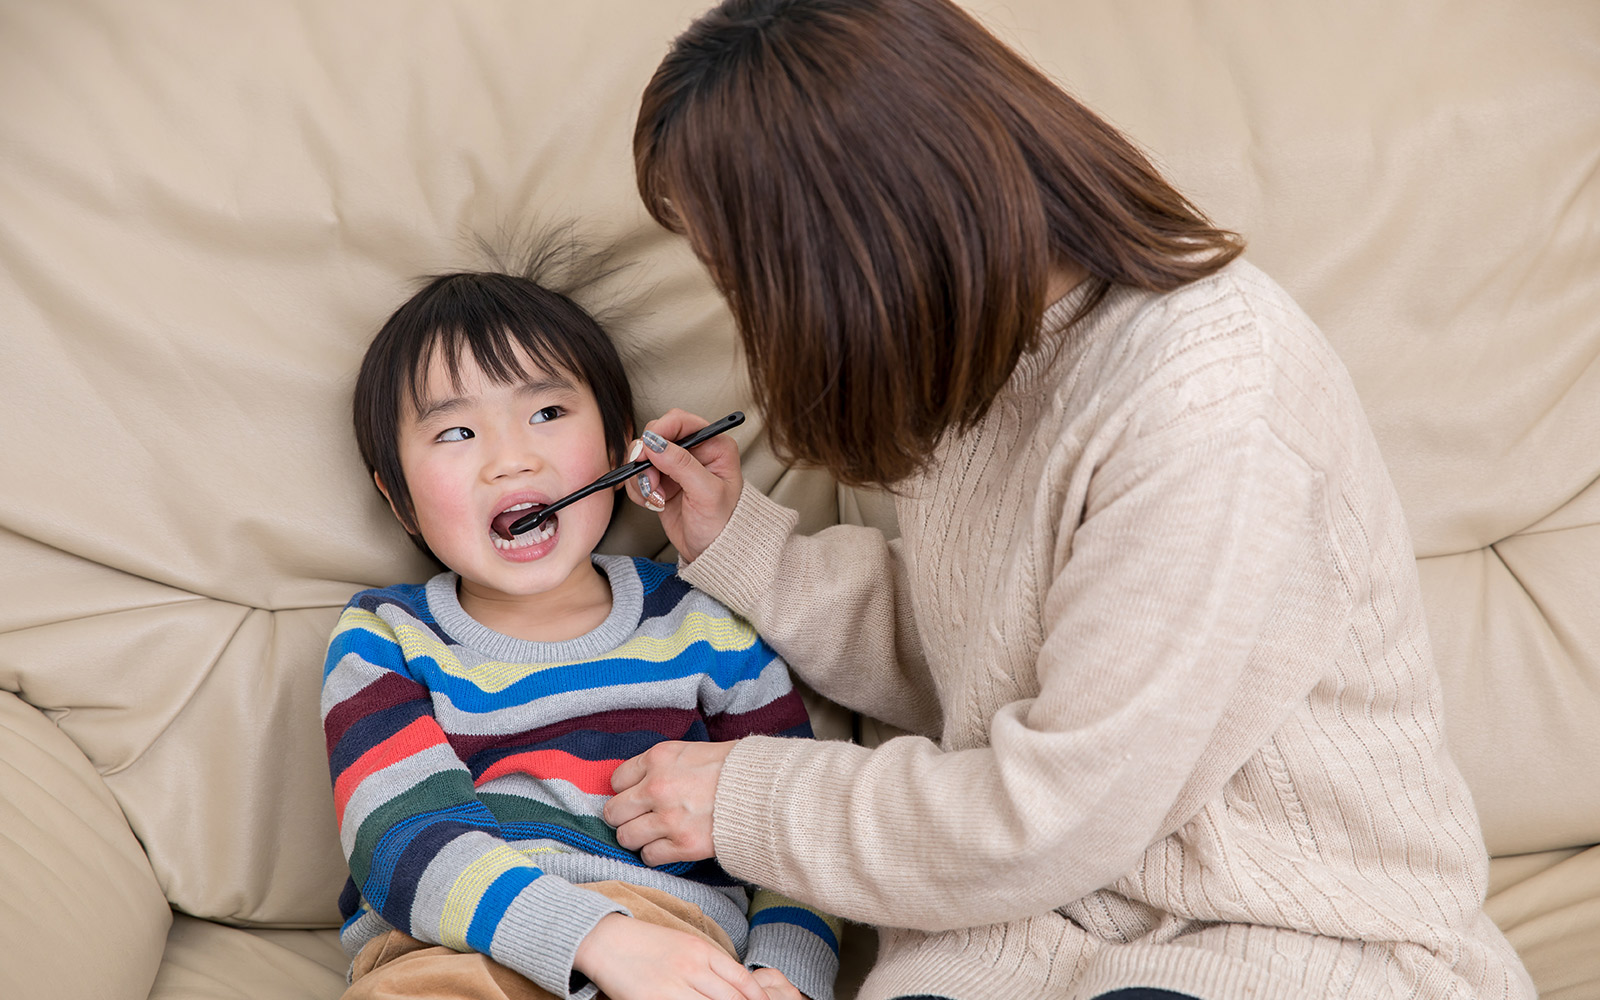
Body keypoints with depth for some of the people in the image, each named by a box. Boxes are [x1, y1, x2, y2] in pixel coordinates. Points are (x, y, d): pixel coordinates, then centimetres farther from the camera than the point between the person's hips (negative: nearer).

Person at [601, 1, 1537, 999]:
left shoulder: (1206, 410, -25)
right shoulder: (993, 347, 4)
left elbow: (1054, 818, -21)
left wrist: (749, 803, -9)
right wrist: (737, 541, 8)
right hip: (1028, 914, 6)